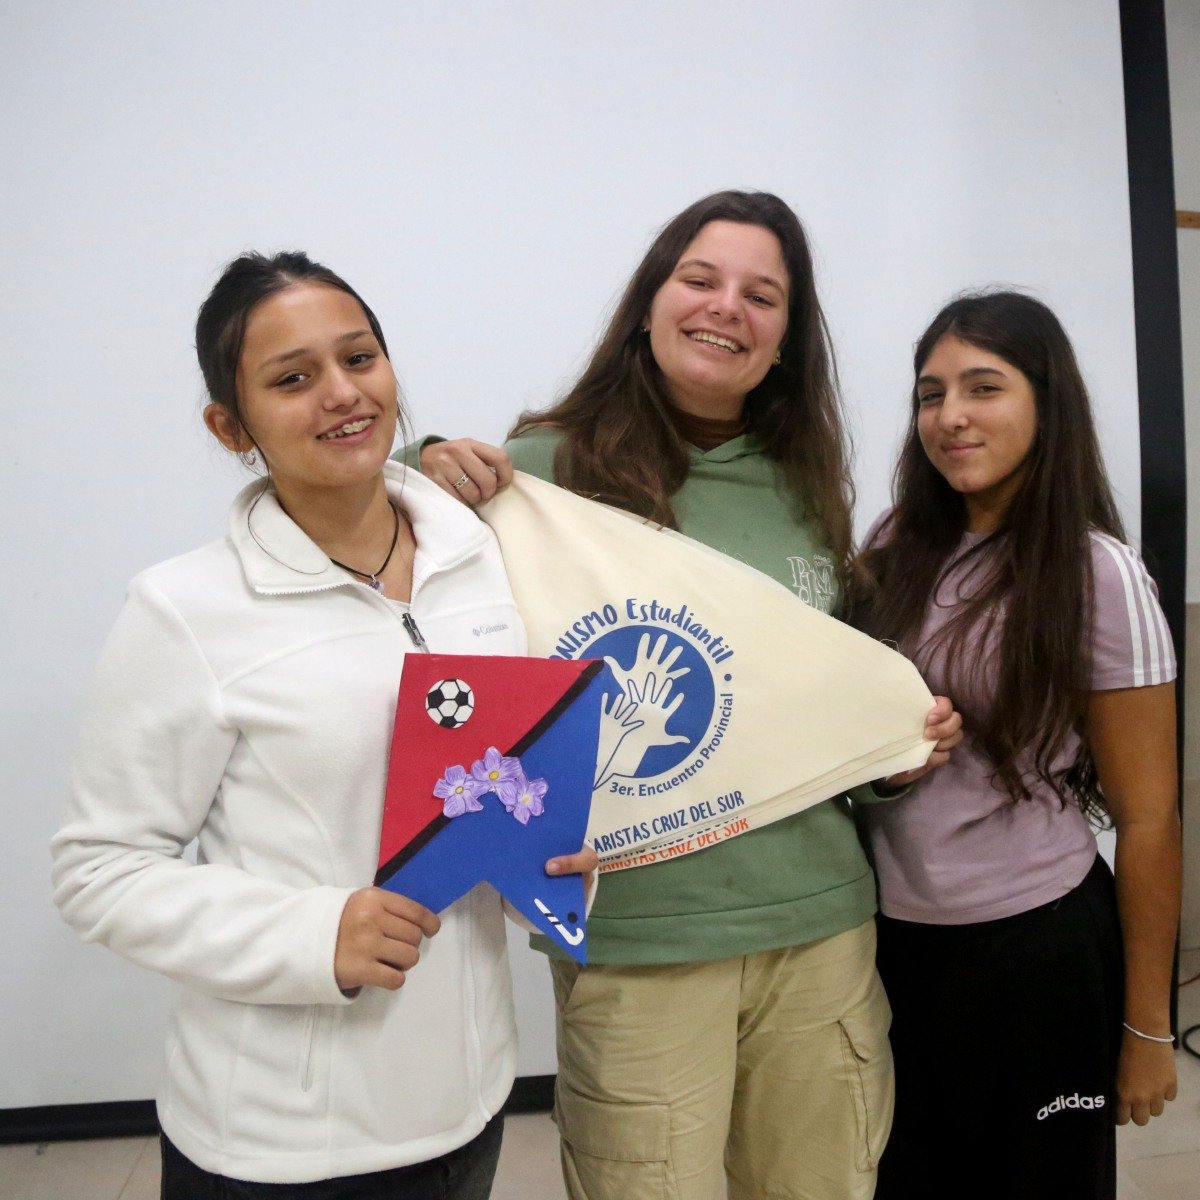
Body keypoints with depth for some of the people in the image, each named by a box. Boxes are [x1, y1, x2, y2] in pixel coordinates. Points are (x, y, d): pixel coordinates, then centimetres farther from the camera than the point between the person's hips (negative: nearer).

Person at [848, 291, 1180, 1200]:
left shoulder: (1098, 575, -13)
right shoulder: (896, 549, 0)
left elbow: (1147, 818, -9)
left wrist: (1146, 1025, -5)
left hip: (1034, 953, -4)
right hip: (888, 937, 4)